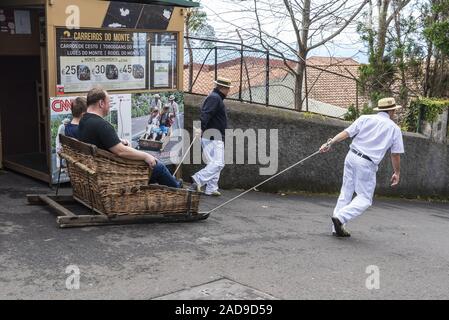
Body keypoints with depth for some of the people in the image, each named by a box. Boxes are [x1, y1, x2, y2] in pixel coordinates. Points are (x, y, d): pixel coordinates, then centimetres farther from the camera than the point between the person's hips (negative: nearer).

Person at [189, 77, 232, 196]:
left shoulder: (216, 98, 22)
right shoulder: (214, 98, -11)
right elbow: (206, 114, -26)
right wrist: (201, 128, -38)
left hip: (216, 138, 11)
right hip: (212, 138, -11)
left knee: (215, 163, 11)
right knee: (218, 163, -15)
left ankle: (211, 189, 13)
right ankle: (198, 179, -17)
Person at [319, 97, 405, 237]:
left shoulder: (365, 119, 7)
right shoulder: (394, 128, 4)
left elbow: (346, 133, -2)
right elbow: (396, 154, 5)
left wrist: (329, 143, -2)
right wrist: (397, 173, 16)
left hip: (352, 156, 4)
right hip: (367, 164, -4)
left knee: (346, 192, 12)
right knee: (365, 199, 6)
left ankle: (338, 228, 14)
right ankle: (340, 217, -14)